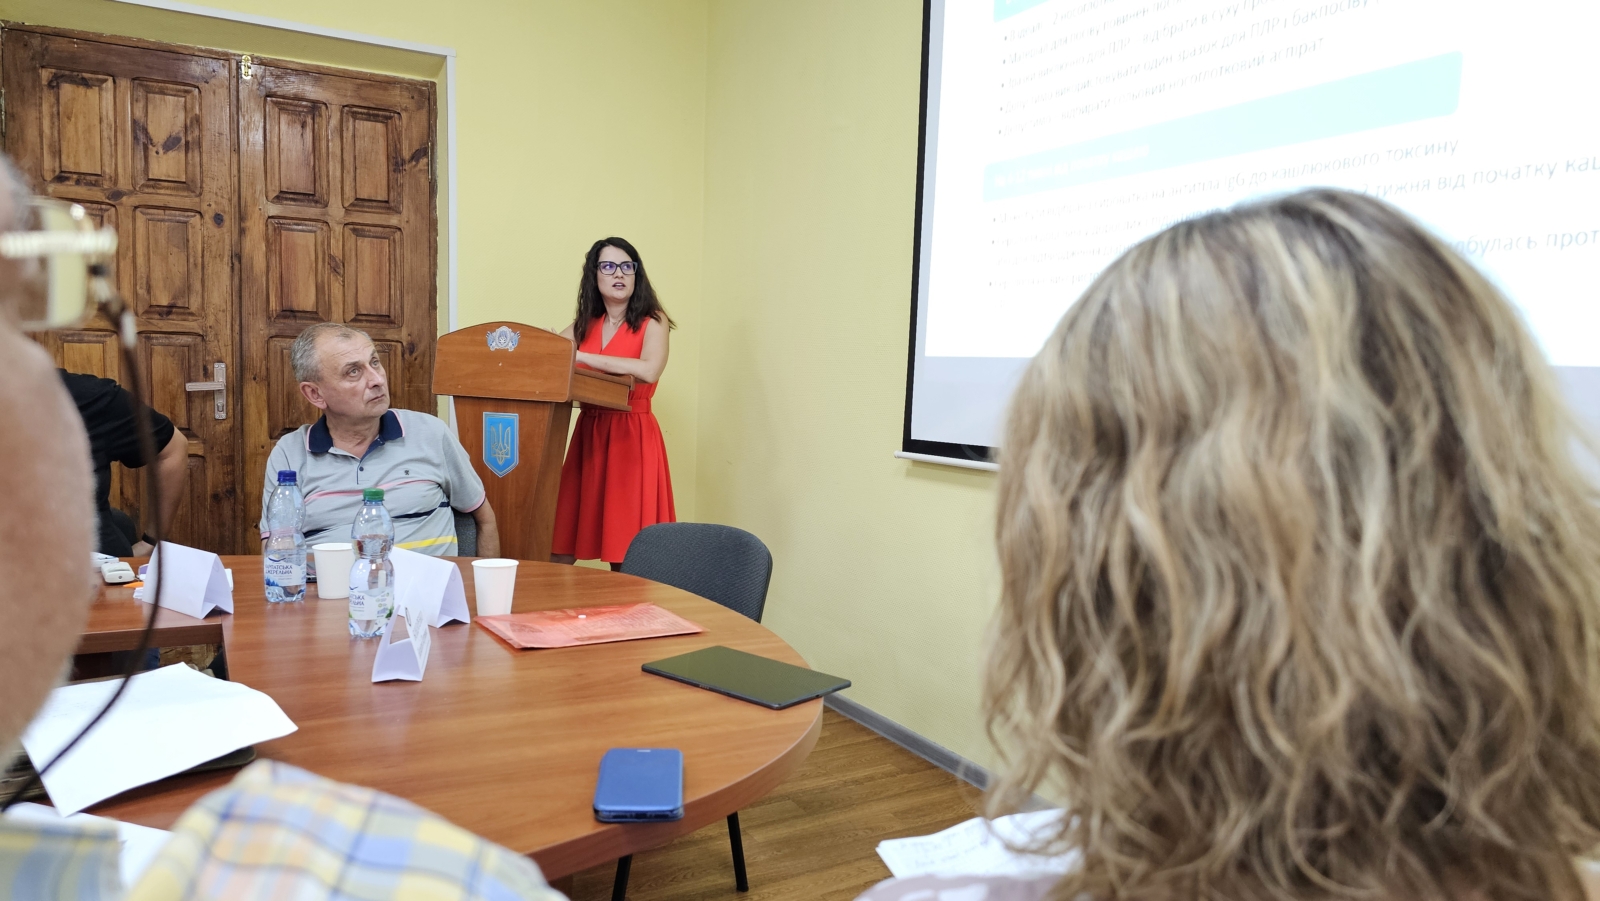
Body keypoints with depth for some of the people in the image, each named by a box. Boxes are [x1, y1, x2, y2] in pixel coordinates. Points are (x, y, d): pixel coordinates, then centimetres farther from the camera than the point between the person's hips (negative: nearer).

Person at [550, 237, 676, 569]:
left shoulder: (652, 321, -2)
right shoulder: (584, 325, 14)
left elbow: (648, 371, -20)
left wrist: (580, 355, -20)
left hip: (633, 437, -4)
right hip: (588, 435, 5)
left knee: (626, 557, -3)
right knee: (561, 544, 2)